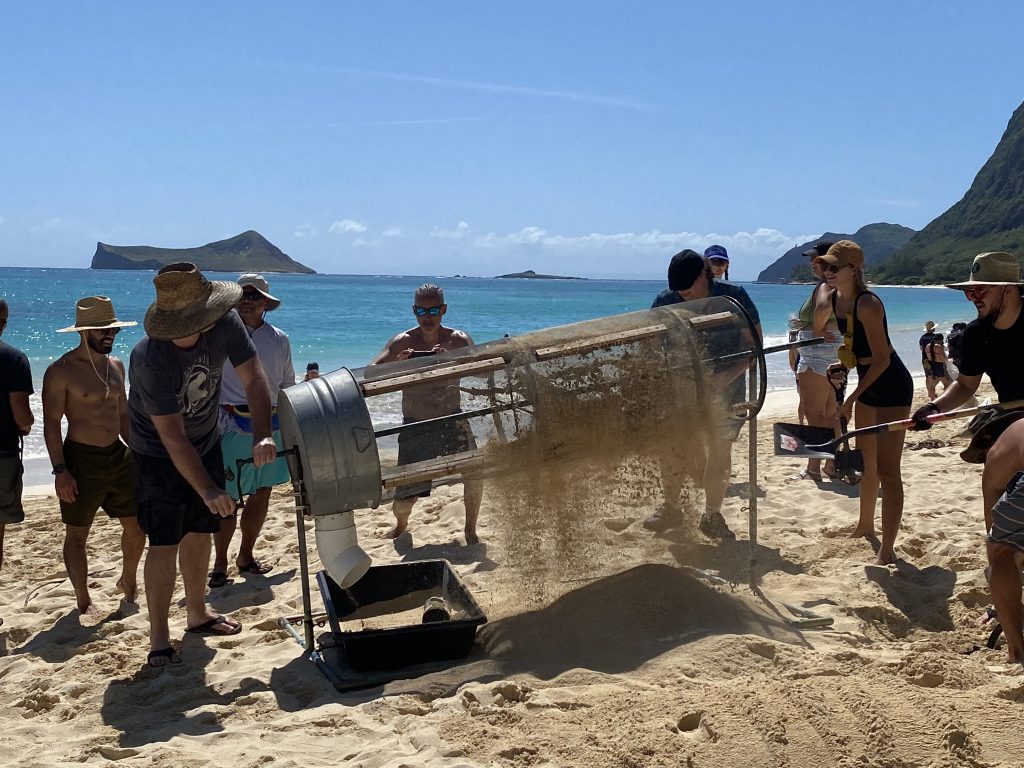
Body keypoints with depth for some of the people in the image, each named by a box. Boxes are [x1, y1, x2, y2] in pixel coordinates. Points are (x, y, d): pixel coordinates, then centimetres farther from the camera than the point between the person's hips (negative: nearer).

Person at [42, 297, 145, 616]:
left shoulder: (116, 365, 9)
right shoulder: (62, 371, -12)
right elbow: (51, 424, -13)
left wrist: (137, 452, 16)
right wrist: (60, 470, -18)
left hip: (119, 456, 7)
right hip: (81, 460, -6)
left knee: (137, 526, 12)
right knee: (77, 534, 5)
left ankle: (129, 581, 35)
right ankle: (83, 601, 17)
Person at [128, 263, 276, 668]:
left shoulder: (225, 324, -20)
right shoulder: (150, 359, -34)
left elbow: (254, 379, -16)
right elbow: (173, 438, -31)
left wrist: (262, 436, -30)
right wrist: (208, 490, -31)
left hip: (206, 443, 5)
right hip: (159, 454, -5)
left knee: (199, 532, 14)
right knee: (165, 542, -7)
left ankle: (197, 614, 31)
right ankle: (159, 639, 3)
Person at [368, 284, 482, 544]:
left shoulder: (458, 339, -6)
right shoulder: (403, 342, -8)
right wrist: (397, 362, -32)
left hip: (452, 422, 1)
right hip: (415, 426, 0)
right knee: (403, 502, -2)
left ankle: (470, 529, 5)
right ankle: (401, 523, 36)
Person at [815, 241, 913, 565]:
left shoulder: (867, 304, -25)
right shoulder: (831, 299, 0)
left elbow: (882, 359, -26)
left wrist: (851, 399, -26)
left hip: (892, 386, -9)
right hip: (867, 383, 9)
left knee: (887, 469, -11)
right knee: (865, 460, 23)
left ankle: (887, 552, -8)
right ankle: (866, 526, 41)